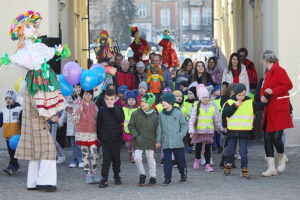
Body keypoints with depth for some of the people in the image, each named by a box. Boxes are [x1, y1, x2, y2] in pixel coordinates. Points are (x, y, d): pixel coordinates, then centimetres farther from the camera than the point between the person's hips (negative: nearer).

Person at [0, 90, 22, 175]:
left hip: (16, 135, -6)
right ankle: (15, 166, 24)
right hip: (7, 136, 6)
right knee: (11, 152, 11)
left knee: (14, 151, -11)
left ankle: (11, 167, -16)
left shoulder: (19, 109, -4)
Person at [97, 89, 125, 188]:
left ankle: (117, 176, 27)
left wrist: (113, 108, -20)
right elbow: (98, 124, 10)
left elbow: (121, 119, -19)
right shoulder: (102, 110, 2)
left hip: (116, 139, 0)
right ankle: (104, 179, -7)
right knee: (106, 159, -7)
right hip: (105, 139, 0)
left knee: (116, 158, 10)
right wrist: (99, 137, 9)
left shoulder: (118, 109, 0)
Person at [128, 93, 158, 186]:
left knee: (150, 159, 5)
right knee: (137, 157, -9)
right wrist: (136, 136, -9)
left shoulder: (154, 115, -3)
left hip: (150, 141, 0)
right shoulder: (136, 114, -4)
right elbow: (131, 126, 2)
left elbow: (157, 129, 5)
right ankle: (142, 175, 11)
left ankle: (153, 177, 20)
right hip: (138, 141, 0)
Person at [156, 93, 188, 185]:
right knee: (167, 160, 0)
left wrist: (180, 136, -10)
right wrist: (158, 140, 6)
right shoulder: (161, 114, 5)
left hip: (177, 143, -2)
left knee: (180, 160, 7)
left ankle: (183, 176, 24)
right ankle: (167, 178, 6)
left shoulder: (178, 113, -4)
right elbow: (159, 128, 10)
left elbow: (184, 126, 1)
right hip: (165, 143, 2)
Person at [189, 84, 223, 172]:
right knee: (198, 147, 11)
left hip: (209, 131, 1)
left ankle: (207, 164, 6)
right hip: (199, 131, -1)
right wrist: (191, 131, -13)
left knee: (208, 148, 1)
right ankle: (197, 159, 37)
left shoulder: (213, 107, 4)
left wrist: (221, 128, 17)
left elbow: (217, 119, 13)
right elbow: (192, 120, -6)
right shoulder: (196, 108, -4)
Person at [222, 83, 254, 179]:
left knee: (243, 151, -2)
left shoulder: (250, 102, 1)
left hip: (245, 131, -1)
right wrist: (235, 105, -16)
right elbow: (225, 114, -13)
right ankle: (229, 165, 32)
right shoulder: (230, 102, -2)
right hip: (232, 131, 1)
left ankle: (244, 169, 2)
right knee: (230, 150, 14)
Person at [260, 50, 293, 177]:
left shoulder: (279, 70, -9)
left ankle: (282, 158, 19)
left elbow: (288, 85, -16)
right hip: (269, 109, 8)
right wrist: (263, 96, 2)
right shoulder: (268, 73, 17)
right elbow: (264, 89, 23)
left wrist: (273, 91, -18)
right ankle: (271, 168, 6)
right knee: (267, 138, 2)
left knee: (276, 137, -11)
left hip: (279, 109, -8)